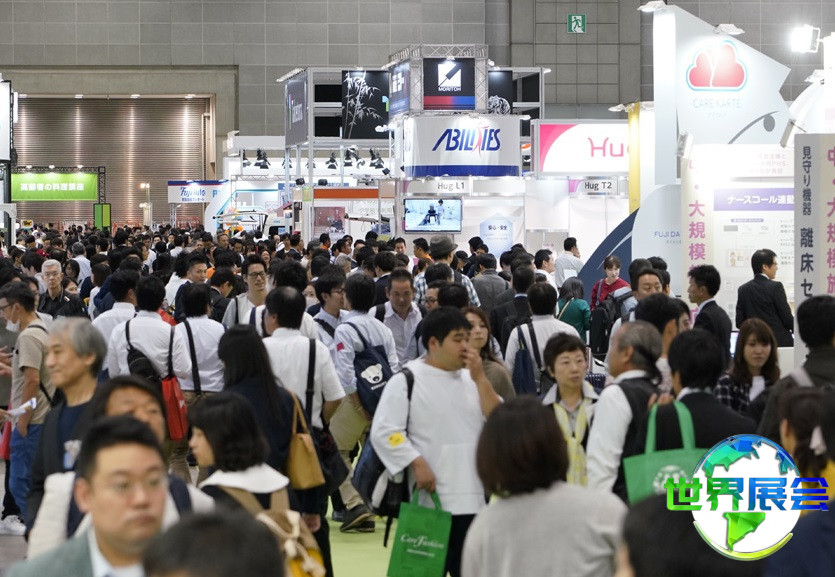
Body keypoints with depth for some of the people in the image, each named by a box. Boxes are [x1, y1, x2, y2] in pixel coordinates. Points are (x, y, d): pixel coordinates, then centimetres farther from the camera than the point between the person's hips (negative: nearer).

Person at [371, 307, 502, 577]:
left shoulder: (471, 379, 13)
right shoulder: (407, 379, -5)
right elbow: (383, 431, -11)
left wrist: (480, 379, -2)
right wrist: (417, 463, -17)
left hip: (470, 500, 6)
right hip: (427, 499, -6)